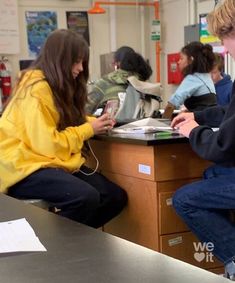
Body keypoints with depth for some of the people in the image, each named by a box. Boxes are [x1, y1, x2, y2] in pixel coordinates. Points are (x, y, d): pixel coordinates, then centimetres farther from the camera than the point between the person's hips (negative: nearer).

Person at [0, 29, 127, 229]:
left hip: (55, 163, 9)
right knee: (86, 197, -32)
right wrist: (88, 130, -12)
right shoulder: (36, 89, -18)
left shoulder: (59, 86, 11)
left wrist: (94, 122, 2)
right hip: (27, 167, -9)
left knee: (116, 196, -4)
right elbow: (47, 144, -22)